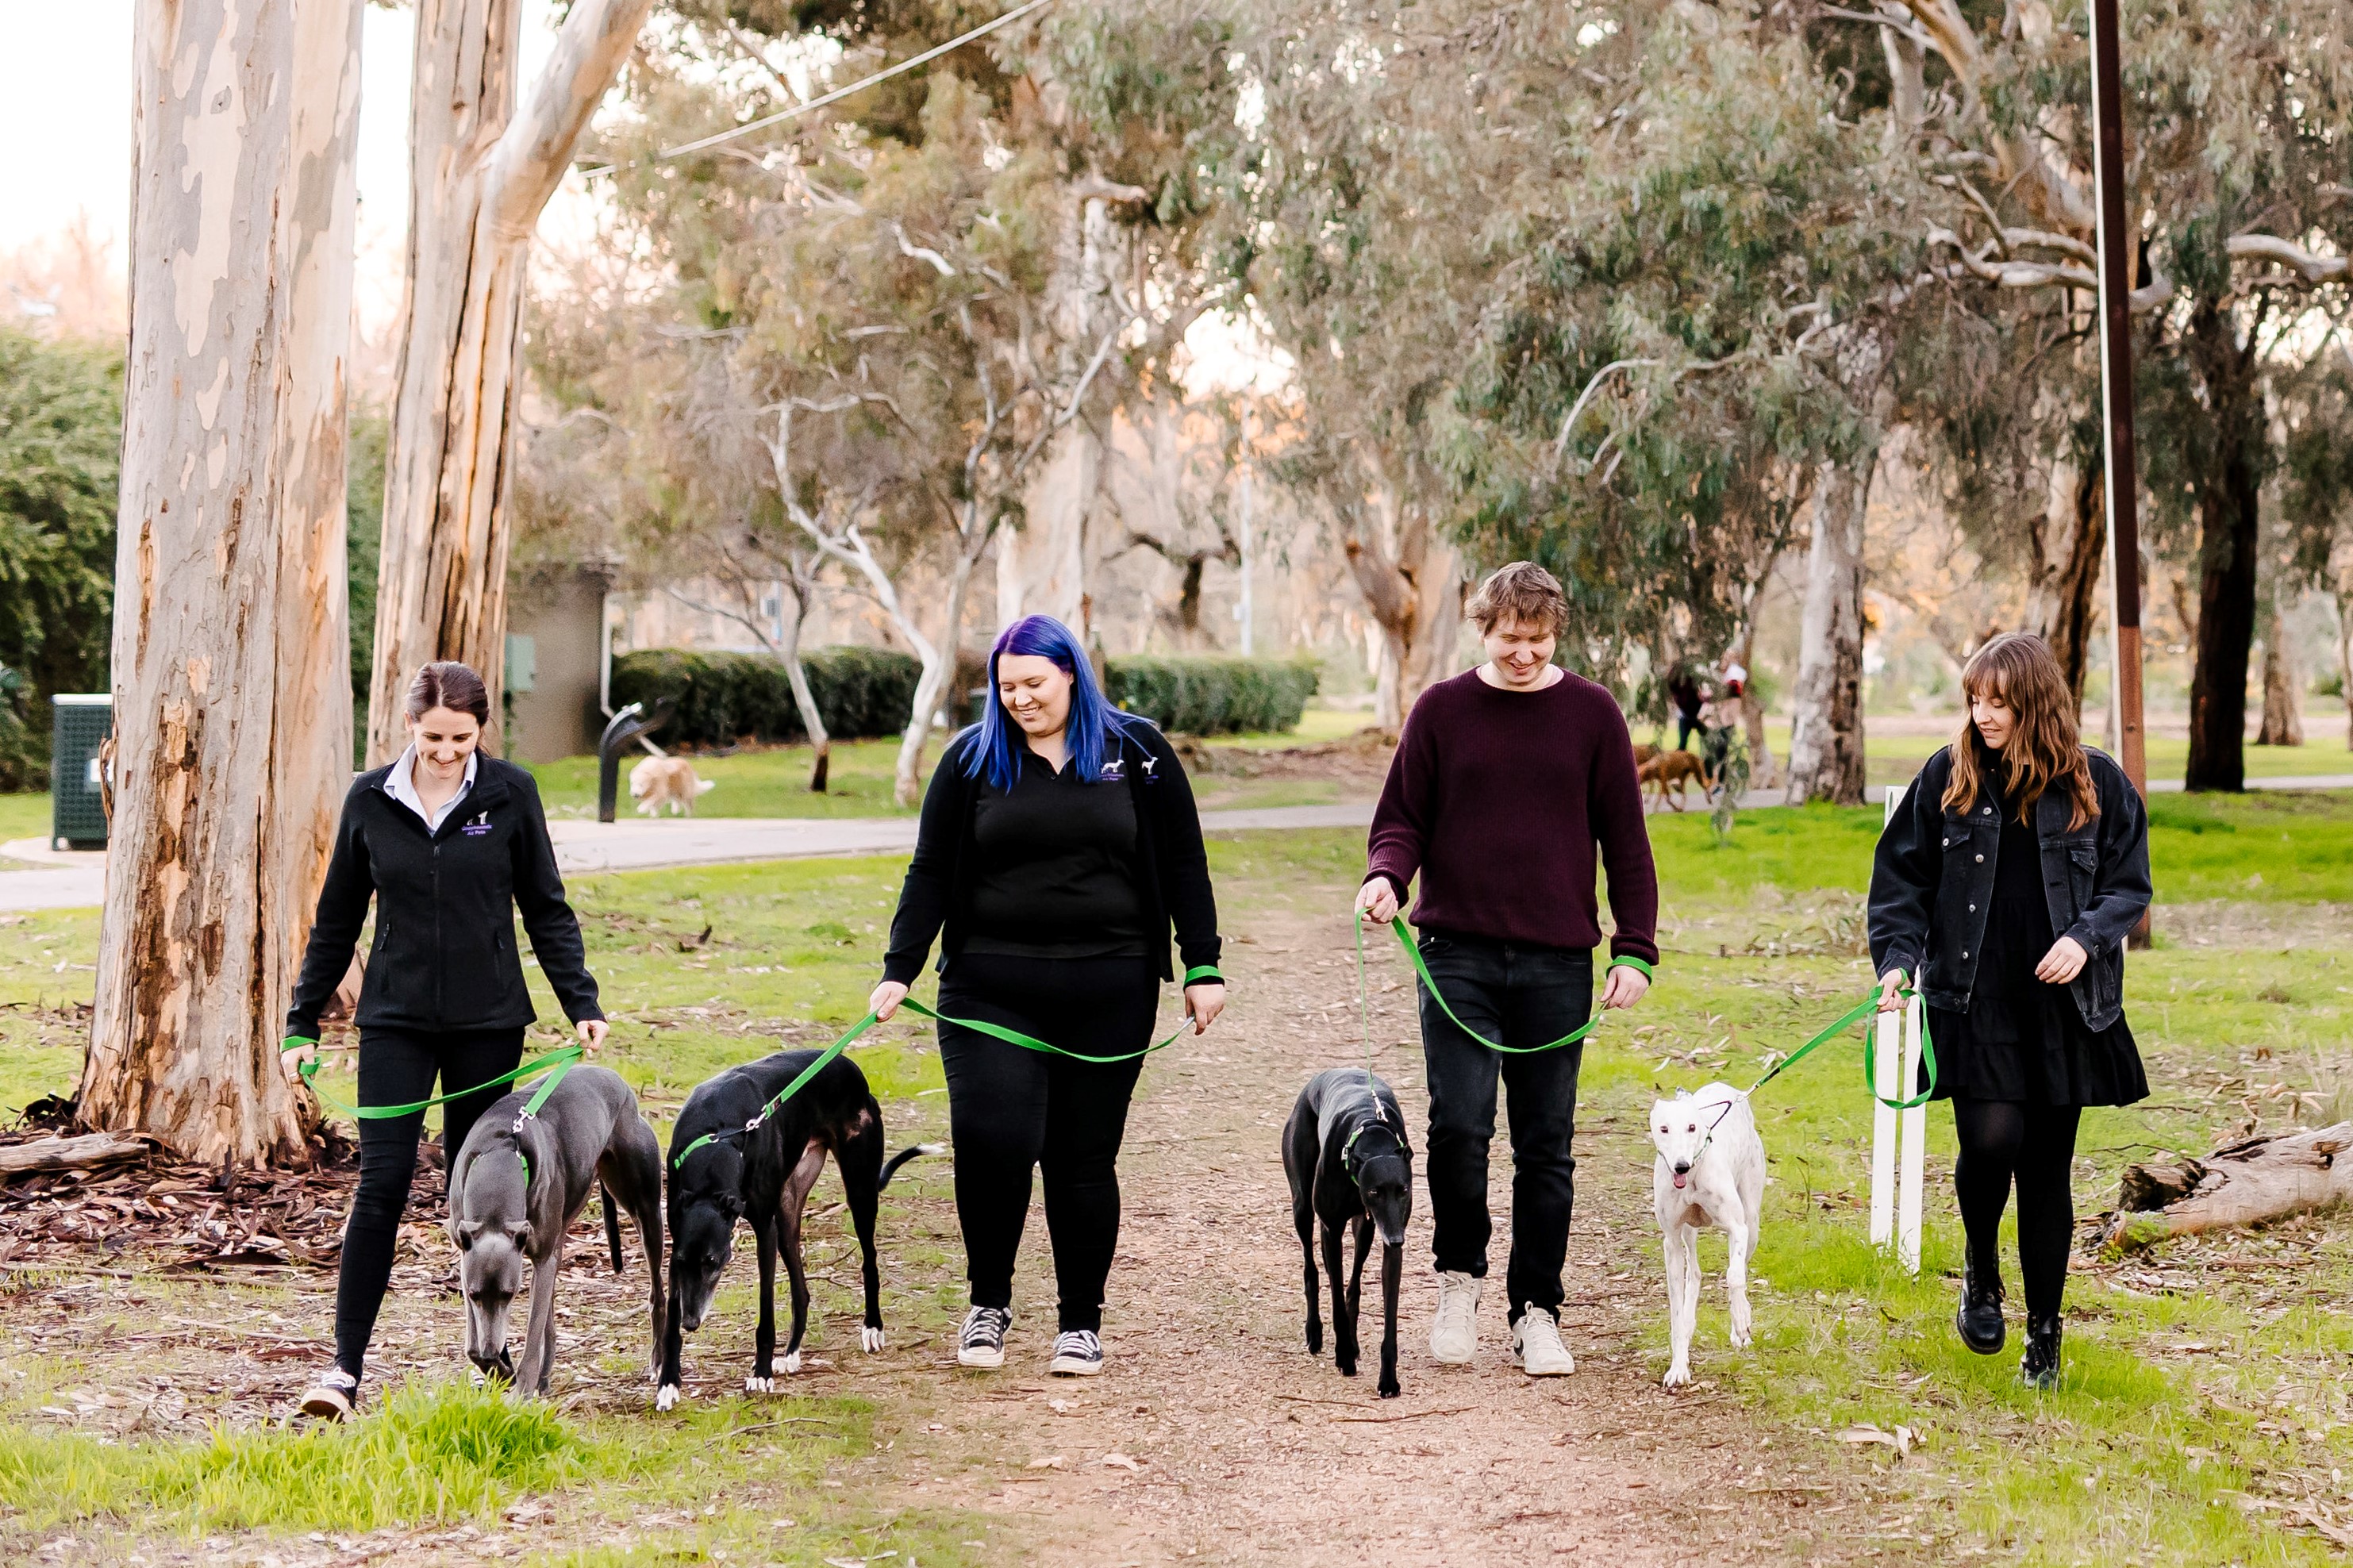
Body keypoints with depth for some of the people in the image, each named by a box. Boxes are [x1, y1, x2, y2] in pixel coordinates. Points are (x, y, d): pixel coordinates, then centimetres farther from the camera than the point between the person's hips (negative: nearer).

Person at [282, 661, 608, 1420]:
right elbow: (337, 921, 8)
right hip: (396, 1018, 0)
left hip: (488, 1021, 0)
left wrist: (581, 1002, -4)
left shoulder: (510, 794, -3)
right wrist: (303, 1022, 6)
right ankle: (345, 1367, -9)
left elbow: (546, 910, 4)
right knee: (381, 1183, -9)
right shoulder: (370, 800, 0)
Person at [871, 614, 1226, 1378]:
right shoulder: (972, 759, 7)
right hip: (992, 987, 0)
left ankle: (1081, 1321, 17)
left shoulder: (1137, 753, 6)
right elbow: (930, 874, 6)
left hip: (1109, 991, 0)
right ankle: (988, 1302, 8)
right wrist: (899, 970, -3)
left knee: (1084, 1157, 3)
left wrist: (1202, 967, 3)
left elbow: (1182, 866, 8)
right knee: (992, 1140, -14)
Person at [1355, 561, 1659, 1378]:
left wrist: (1635, 947, 0)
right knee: (1459, 1123, -13)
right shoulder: (1443, 710, 5)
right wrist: (1387, 875, -14)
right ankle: (1459, 1275, 11)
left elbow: (1625, 839, 7)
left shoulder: (1591, 713, 5)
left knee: (1546, 1144, 4)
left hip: (1556, 962, 1)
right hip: (1458, 954, -1)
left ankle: (1536, 1311, 14)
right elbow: (1403, 818, 8)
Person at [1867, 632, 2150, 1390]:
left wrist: (2087, 937, -12)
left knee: (2047, 1168, 5)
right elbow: (1901, 875, 7)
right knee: (1992, 1140, -17)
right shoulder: (1948, 776, 3)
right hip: (1974, 1002, 0)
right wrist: (1897, 957, -7)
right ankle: (1982, 1271, 13)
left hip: (2063, 1007, 1)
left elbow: (2129, 883, 7)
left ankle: (2044, 1334, 18)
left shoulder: (2096, 782, 2)